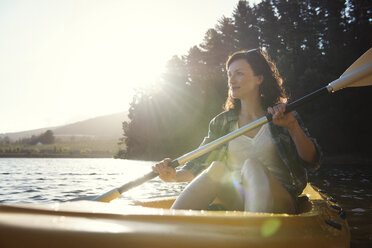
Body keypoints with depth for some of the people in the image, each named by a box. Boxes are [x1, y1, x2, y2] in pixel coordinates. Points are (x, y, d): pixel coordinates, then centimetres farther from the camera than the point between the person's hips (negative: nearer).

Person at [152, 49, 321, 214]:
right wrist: (175, 176, -12)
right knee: (217, 168, -26)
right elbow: (199, 165, 9)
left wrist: (292, 126, -18)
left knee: (252, 165, -30)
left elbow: (312, 162, -3)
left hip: (276, 204, -2)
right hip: (236, 202, 2)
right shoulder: (222, 122, 12)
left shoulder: (283, 115, 5)